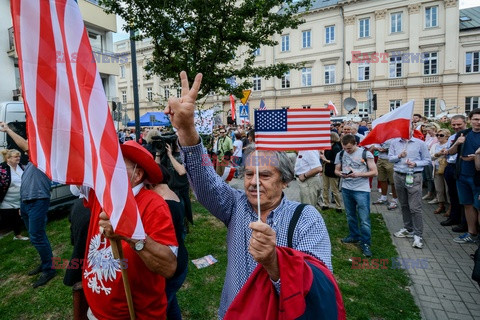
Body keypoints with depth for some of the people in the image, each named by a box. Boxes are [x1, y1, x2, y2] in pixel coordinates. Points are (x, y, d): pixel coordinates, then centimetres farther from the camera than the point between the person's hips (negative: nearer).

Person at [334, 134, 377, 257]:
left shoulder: (366, 154, -8)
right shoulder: (340, 154, 2)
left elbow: (374, 172, -7)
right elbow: (336, 170, 11)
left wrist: (358, 174, -21)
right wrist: (340, 174, -13)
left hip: (362, 190, -4)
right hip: (346, 189, 4)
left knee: (364, 219, -2)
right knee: (350, 216, 17)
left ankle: (365, 243, 9)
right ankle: (354, 235, 35)